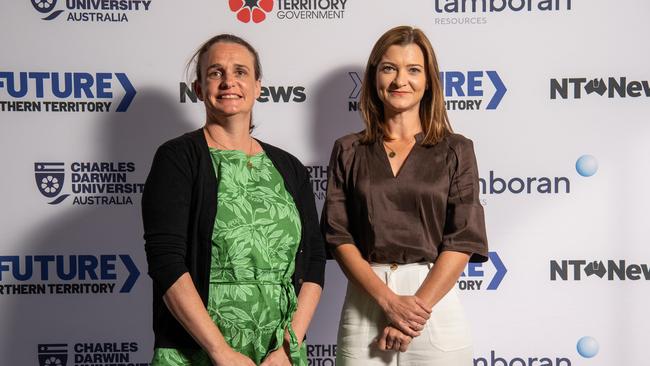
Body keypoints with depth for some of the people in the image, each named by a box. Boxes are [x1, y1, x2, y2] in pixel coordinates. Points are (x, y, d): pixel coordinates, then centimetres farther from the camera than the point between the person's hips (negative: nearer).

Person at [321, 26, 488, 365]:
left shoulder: (455, 150, 2)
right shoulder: (348, 151, 5)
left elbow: (463, 239, -4)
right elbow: (339, 236, -2)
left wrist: (418, 306, -13)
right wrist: (390, 301, -13)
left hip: (435, 303, 0)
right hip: (365, 302, 1)